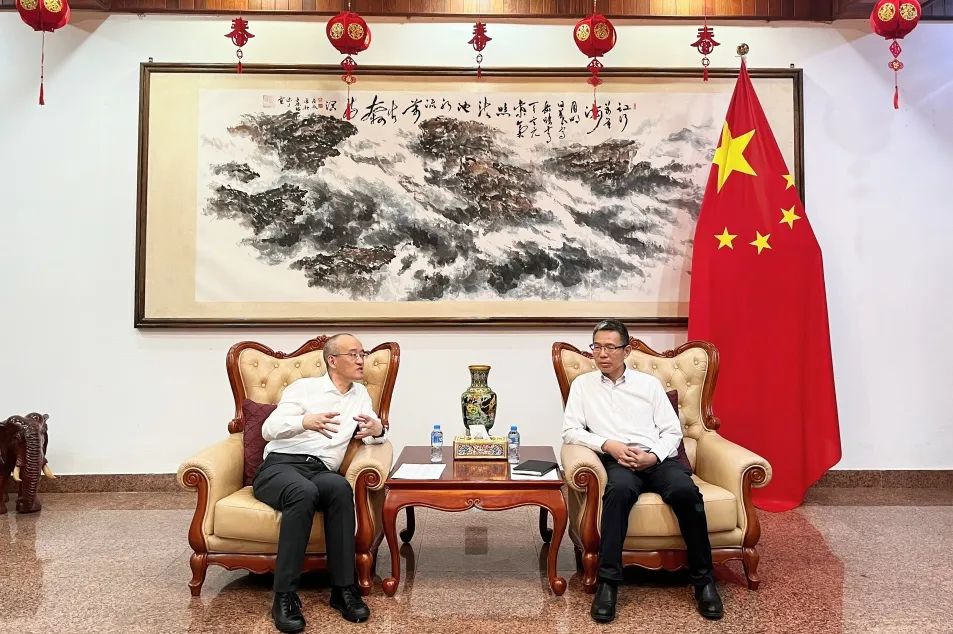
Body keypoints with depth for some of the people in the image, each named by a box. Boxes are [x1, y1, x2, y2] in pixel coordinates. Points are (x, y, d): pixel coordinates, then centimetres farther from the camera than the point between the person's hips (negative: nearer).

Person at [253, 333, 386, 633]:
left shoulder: (360, 394, 22)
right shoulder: (305, 387, 7)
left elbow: (372, 435, 16)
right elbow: (269, 429, -3)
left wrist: (377, 429, -10)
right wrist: (305, 421, -24)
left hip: (321, 472, 3)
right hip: (280, 466, -3)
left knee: (339, 487, -34)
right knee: (304, 492, -38)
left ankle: (343, 588, -29)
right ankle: (285, 595, -31)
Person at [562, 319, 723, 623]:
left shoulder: (649, 383, 17)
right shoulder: (583, 384, 16)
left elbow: (672, 430, 12)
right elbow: (570, 431, 7)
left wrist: (654, 456, -9)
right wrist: (608, 445, -9)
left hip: (658, 459, 1)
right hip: (617, 461, -1)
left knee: (686, 491, -31)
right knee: (619, 490, -37)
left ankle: (703, 578, -16)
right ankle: (608, 581, -32)